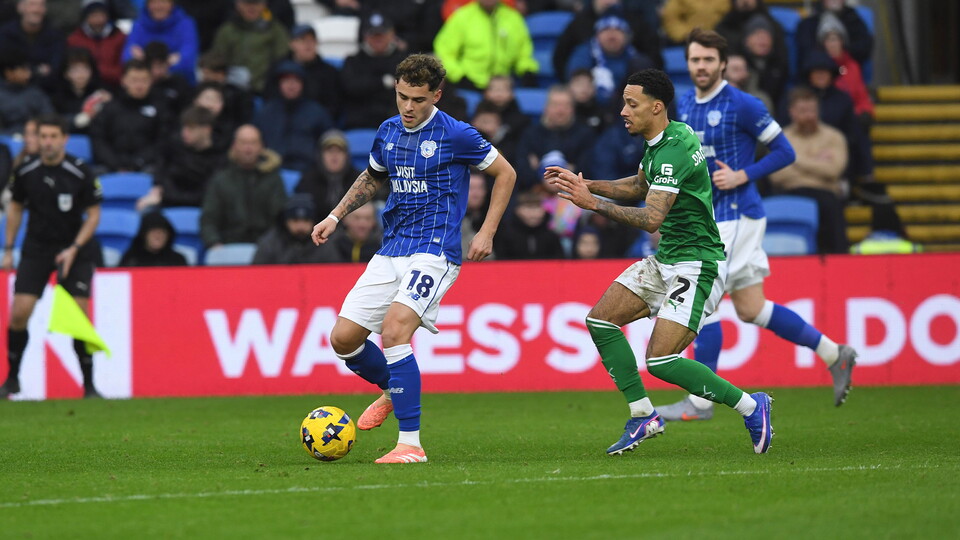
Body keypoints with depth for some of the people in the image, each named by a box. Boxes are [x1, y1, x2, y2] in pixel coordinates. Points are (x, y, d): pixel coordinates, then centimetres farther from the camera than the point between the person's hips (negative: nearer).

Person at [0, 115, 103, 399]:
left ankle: (89, 384, 2)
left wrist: (74, 249, -16)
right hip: (36, 248, 2)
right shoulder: (26, 171, -5)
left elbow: (94, 215, -7)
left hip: (75, 250, -2)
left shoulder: (80, 172, -14)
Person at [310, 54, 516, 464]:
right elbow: (372, 177, 29)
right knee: (344, 338, 2)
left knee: (393, 330, -26)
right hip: (390, 252, 7)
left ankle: (411, 443, -23)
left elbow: (505, 173, 1)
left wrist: (487, 232, -4)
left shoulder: (454, 134, -9)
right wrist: (336, 216, 19)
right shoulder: (388, 132, 9)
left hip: (434, 252, -7)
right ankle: (393, 391, 34)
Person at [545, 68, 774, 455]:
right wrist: (588, 185, 12)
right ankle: (643, 416, 11)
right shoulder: (661, 140, 7)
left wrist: (592, 203, -32)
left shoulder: (673, 152, -24)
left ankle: (750, 406, -1)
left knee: (661, 362, -16)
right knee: (600, 320, 5)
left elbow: (651, 219, -32)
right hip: (665, 260, 10)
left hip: (696, 266, -10)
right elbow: (638, 186, 25)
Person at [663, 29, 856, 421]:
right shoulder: (684, 105, 10)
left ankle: (700, 401, -3)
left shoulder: (741, 105, -11)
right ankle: (834, 354, 21)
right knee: (750, 310, 10)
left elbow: (784, 152, -8)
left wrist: (742, 176, -17)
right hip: (710, 219, 8)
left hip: (737, 216, -8)